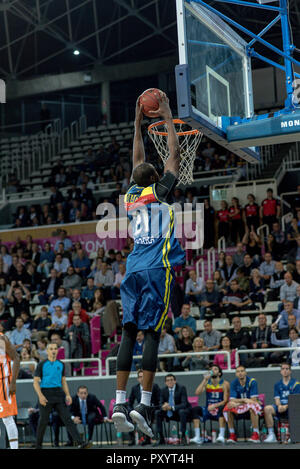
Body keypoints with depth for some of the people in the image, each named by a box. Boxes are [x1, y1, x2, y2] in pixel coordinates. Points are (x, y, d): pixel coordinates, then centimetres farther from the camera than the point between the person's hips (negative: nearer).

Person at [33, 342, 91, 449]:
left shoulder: (60, 364, 12)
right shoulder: (42, 365, 0)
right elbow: (35, 382, -3)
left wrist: (68, 395, 5)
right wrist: (40, 396, -16)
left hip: (58, 394, 3)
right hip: (46, 394, -3)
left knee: (67, 418, -8)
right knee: (43, 421, 4)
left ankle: (79, 443, -19)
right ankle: (38, 446, 20)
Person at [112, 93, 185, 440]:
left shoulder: (131, 195, 13)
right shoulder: (160, 191, 1)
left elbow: (138, 160, 27)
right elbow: (174, 154, 7)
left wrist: (138, 121, 33)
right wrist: (167, 116, 14)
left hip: (133, 269, 5)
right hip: (157, 269, -5)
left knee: (129, 333, 3)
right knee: (152, 333, -8)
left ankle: (120, 403, -3)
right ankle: (144, 405, -13)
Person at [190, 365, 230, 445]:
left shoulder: (224, 384, -3)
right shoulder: (207, 383, 6)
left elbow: (226, 401, -10)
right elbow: (197, 393, -11)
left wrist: (215, 406, -24)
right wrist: (205, 380, -14)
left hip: (219, 410, -3)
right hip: (208, 410, 3)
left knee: (222, 408, -37)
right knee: (195, 409, -23)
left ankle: (221, 436, -38)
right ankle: (197, 437, -29)